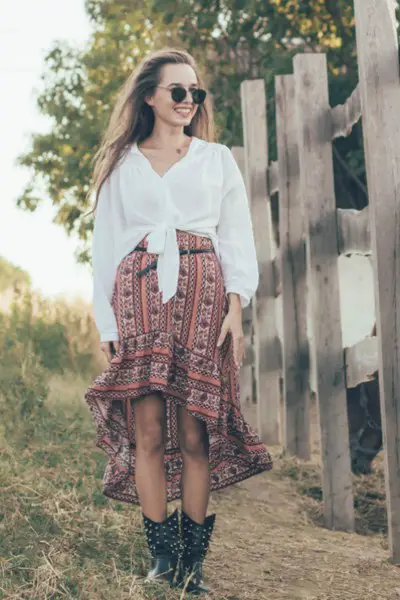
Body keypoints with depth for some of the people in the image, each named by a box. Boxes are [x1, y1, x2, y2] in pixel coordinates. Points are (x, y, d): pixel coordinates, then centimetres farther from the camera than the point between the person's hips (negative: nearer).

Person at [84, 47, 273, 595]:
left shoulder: (217, 159, 16)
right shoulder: (120, 165, 15)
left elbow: (238, 239, 10)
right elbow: (105, 246, 12)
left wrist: (235, 306, -4)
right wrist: (107, 324, 3)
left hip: (202, 298, 0)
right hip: (139, 300, 0)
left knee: (194, 433, -5)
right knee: (147, 430, -7)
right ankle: (161, 554, 2)